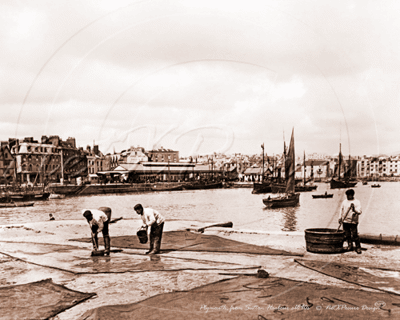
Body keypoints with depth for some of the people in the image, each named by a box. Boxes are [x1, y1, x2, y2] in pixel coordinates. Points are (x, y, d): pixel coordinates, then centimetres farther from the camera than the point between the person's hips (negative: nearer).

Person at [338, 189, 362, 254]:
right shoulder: (344, 201, 12)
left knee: (354, 235, -7)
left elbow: (359, 211, -9)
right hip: (345, 221, 4)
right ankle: (350, 245, 24)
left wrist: (354, 210, -29)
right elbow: (341, 209, 18)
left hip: (353, 222, -4)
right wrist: (340, 218, 10)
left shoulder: (357, 202, -1)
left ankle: (358, 247, 7)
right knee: (347, 235, 8)